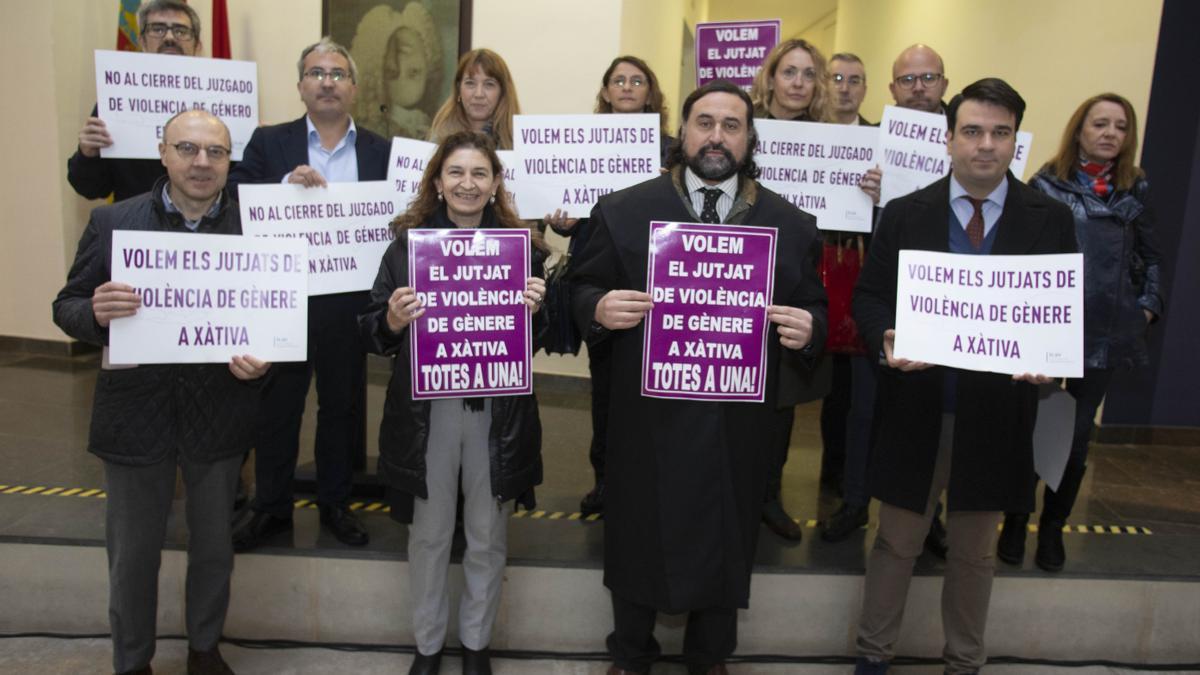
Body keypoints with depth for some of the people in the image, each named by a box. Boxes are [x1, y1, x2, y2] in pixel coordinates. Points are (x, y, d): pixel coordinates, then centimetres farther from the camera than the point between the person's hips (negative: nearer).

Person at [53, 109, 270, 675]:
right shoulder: (112, 221, -3)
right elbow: (66, 308, 0)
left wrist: (262, 359, -20)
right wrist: (96, 313, -23)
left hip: (218, 413, 1)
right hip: (136, 413, 0)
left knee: (214, 546, 18)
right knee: (132, 553, 14)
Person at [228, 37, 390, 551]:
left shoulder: (380, 152, 5)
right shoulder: (268, 142, 3)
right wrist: (288, 184, -20)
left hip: (348, 301, 1)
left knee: (343, 405, 12)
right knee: (276, 406, 10)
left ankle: (335, 503, 29)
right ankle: (271, 508, 27)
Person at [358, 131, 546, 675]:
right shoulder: (408, 242, 0)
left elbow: (539, 338, 5)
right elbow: (374, 335, 0)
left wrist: (535, 310, -16)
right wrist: (393, 319, -21)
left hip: (498, 410, 0)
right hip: (425, 408, 0)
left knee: (487, 537, 13)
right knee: (428, 534, 13)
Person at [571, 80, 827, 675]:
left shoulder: (791, 225, 3)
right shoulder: (623, 210, 0)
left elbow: (814, 310, 6)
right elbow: (584, 289, 2)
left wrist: (808, 330, -16)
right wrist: (600, 308, -20)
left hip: (739, 425, 1)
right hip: (647, 419, -1)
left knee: (725, 546, 17)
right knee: (638, 542, 16)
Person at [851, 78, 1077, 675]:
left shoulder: (1050, 221, 1)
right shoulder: (905, 213, 1)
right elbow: (868, 295, 2)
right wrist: (886, 341, -19)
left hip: (996, 412, 1)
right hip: (916, 406, 0)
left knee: (975, 551, 17)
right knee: (896, 542, 13)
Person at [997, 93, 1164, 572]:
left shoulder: (1137, 189, 9)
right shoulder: (1047, 184, -3)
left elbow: (1150, 257, 15)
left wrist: (1148, 307, 4)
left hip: (1106, 332, 3)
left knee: (1078, 432, 11)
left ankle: (1053, 525, 27)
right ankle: (1016, 521, 23)